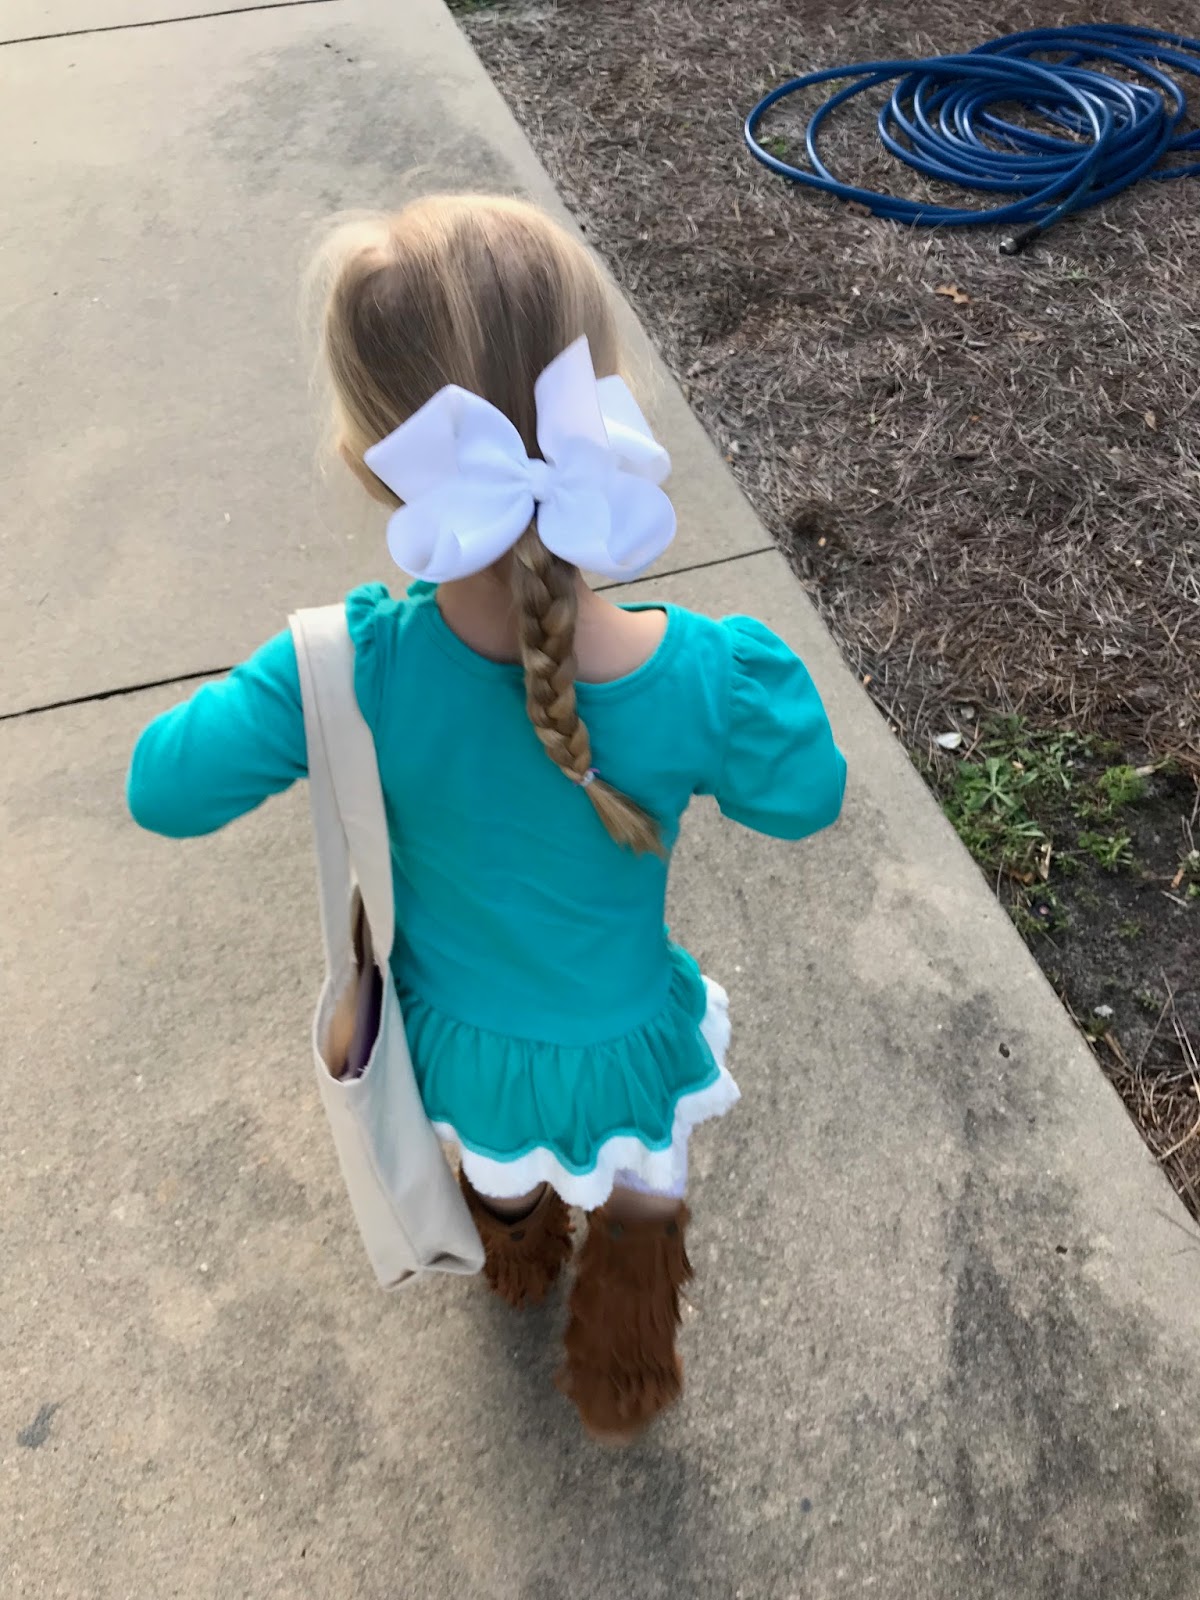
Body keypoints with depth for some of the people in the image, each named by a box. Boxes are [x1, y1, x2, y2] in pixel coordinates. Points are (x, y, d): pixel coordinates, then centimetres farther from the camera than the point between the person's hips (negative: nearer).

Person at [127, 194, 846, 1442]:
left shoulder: (350, 673, -37)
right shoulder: (708, 680, -37)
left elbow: (163, 789, -21)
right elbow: (804, 801, -15)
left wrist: (274, 687, -6)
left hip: (459, 1030, 2)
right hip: (623, 1047, -1)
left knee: (497, 1155, 39)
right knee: (642, 1191, 34)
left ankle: (517, 1253, 73)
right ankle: (624, 1373, 60)